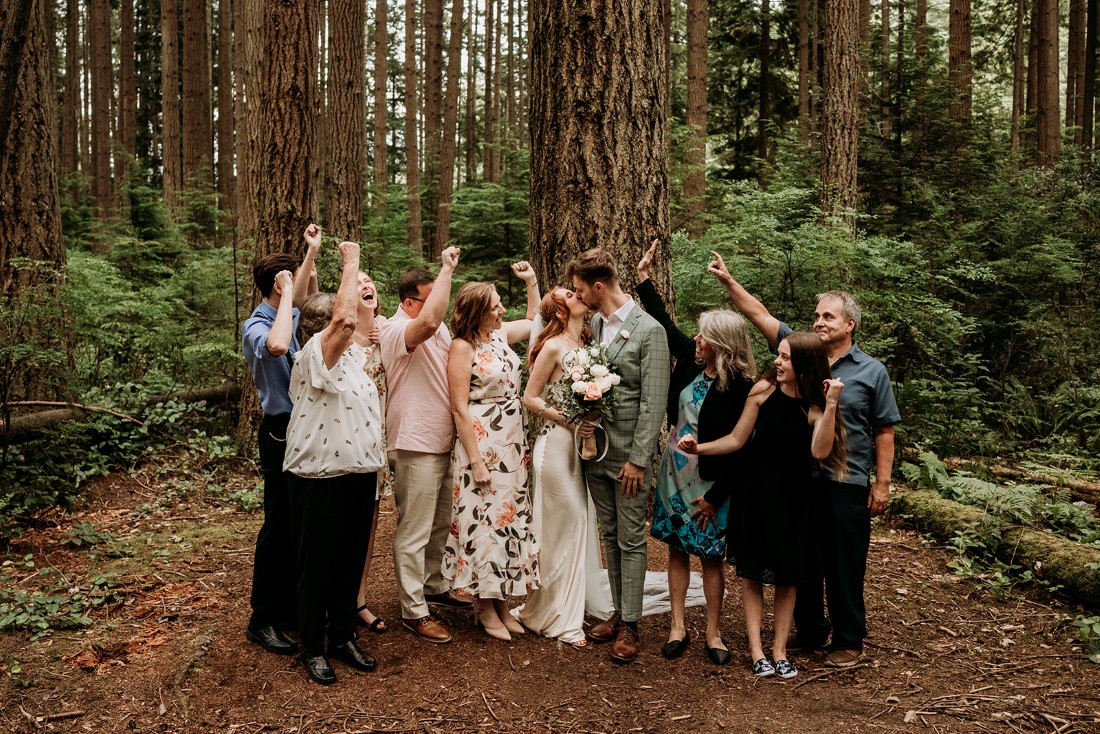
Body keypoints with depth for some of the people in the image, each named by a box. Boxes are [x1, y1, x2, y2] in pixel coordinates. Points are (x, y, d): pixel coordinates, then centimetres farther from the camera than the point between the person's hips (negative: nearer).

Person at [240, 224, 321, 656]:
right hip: (282, 431, -9)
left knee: (299, 524, 14)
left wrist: (312, 252, 30)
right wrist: (288, 292, -28)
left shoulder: (287, 317, 9)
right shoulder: (254, 327, -16)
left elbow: (307, 297, 32)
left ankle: (290, 606, 27)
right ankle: (263, 620, 9)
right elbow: (277, 346, -40)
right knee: (278, 525, -2)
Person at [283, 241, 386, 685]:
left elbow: (361, 319, 31)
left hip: (361, 475, 8)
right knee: (317, 565, 5)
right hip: (321, 479, -8)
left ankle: (344, 636, 29)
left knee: (352, 561, 15)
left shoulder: (355, 355, 12)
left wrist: (360, 279, 19)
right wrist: (351, 262, -16)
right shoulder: (314, 357, -13)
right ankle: (313, 648, 18)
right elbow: (342, 316, -24)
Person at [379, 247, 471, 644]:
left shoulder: (441, 329, 11)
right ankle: (413, 611, 11)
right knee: (414, 532, 0)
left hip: (444, 442, 9)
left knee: (442, 524, 22)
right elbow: (429, 321, -36)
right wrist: (446, 269, -27)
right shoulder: (396, 329, -15)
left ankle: (434, 585, 39)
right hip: (415, 446, -9)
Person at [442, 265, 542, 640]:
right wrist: (477, 462, -18)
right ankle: (484, 607, 15)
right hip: (482, 444, -7)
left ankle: (501, 601, 23)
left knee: (509, 517, 11)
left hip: (514, 445, 8)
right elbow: (459, 409, -15)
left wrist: (531, 283, 16)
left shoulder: (500, 333, 6)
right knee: (483, 520, 0)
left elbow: (534, 322, 28)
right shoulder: (463, 347, -13)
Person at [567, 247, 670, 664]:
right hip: (596, 450, 6)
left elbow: (653, 402, -14)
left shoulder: (649, 330, -12)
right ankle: (618, 611, 28)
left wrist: (638, 459, -16)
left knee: (631, 540, 3)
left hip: (629, 455, -6)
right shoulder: (592, 324, 7)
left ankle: (630, 625, 14)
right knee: (610, 536, 15)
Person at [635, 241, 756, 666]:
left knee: (710, 556, 6)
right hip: (675, 470, 6)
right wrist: (644, 277, 11)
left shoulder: (739, 386, -18)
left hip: (709, 480, -6)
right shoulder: (692, 358, -1)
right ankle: (677, 627, 22)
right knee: (676, 548, 11)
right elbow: (664, 323, 10)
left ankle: (713, 634, 20)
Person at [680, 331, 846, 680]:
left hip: (792, 498, 0)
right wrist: (698, 448, -13)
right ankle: (756, 651, 13)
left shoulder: (815, 405, -10)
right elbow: (737, 439, -3)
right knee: (752, 572, 4)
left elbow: (820, 451, -27)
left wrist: (830, 405, -30)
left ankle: (779, 650, 19)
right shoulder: (764, 390, -8)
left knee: (787, 575, 8)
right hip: (755, 492, 1)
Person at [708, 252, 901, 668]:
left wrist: (882, 483, -4)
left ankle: (848, 641, 21)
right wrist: (728, 281, -5)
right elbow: (760, 316, 2)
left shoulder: (872, 372, 0)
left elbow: (884, 432, 0)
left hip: (847, 484, -3)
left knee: (845, 567, 5)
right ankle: (810, 632, 30)